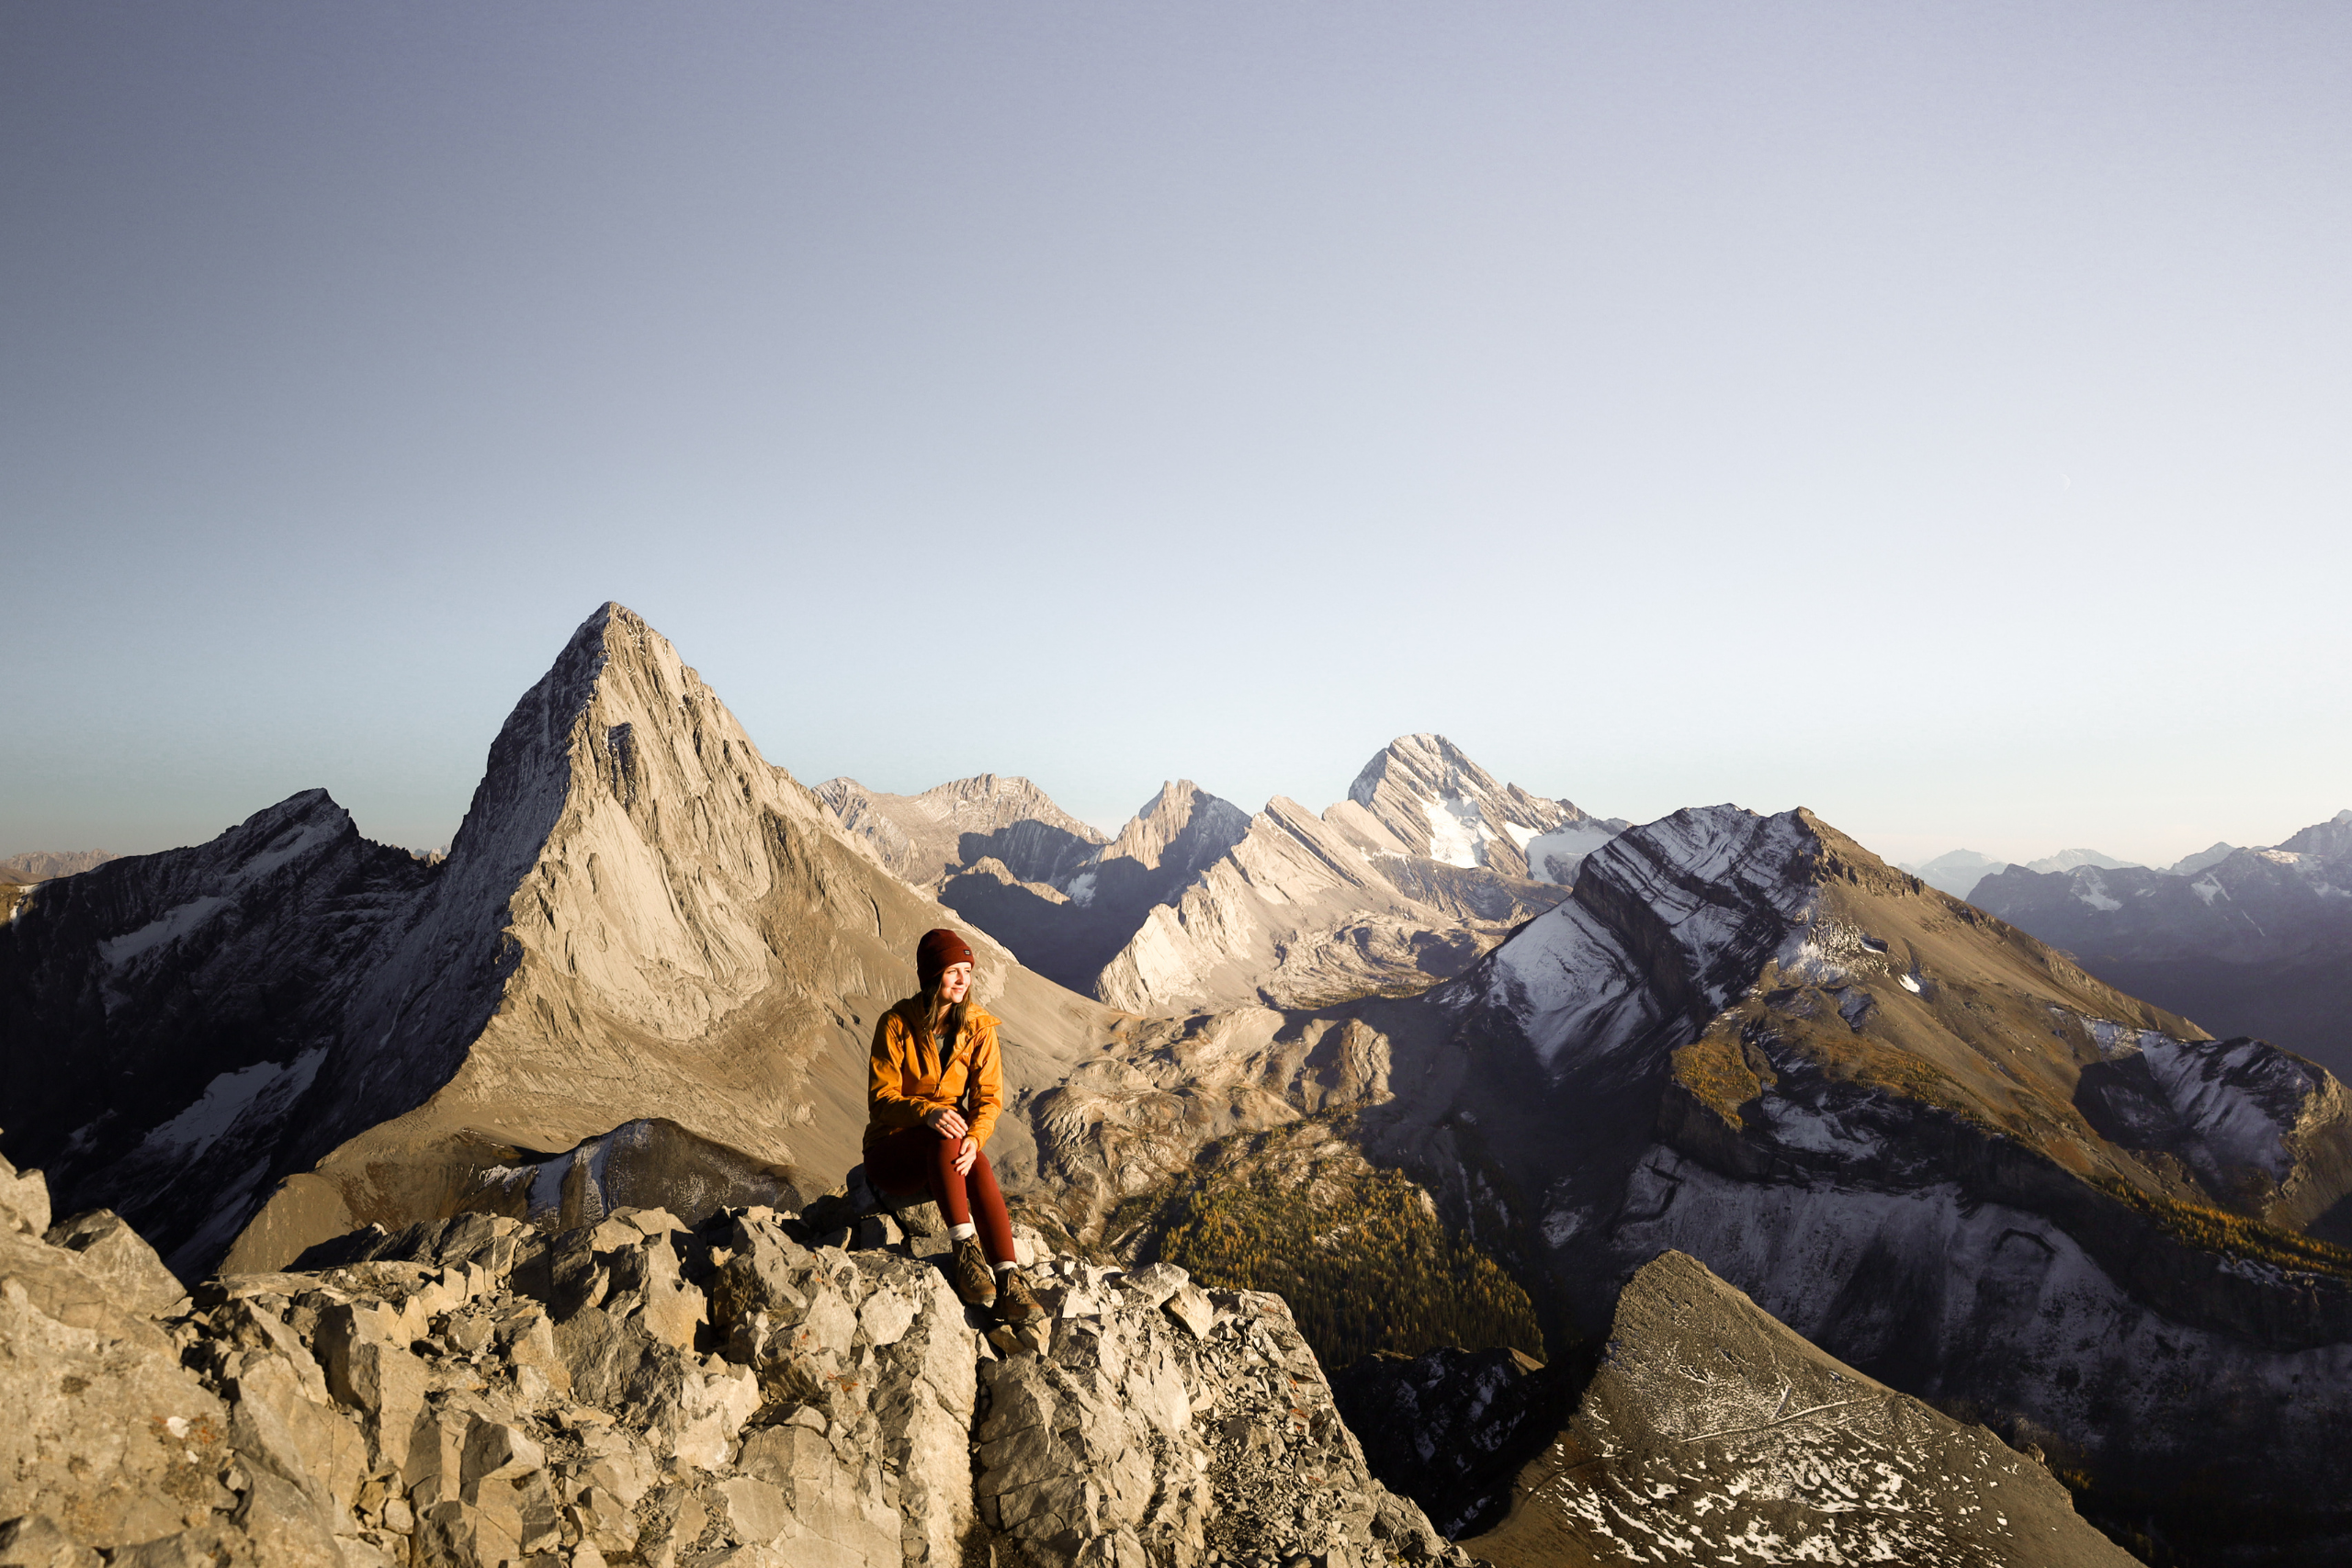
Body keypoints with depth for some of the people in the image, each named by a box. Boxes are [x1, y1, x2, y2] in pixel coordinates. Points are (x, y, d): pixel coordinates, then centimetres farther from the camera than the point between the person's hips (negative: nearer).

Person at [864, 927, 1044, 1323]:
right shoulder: (896, 1024, -10)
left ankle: (1008, 1280, -42)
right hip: (890, 1152, -2)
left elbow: (988, 1097, -5)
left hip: (944, 1156, 2)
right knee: (946, 1135, -36)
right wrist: (926, 1112, -35)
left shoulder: (979, 1027, -2)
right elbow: (881, 1098, -14)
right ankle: (965, 1248, -35)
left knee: (977, 1164, -34)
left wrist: (974, 1137, -27)